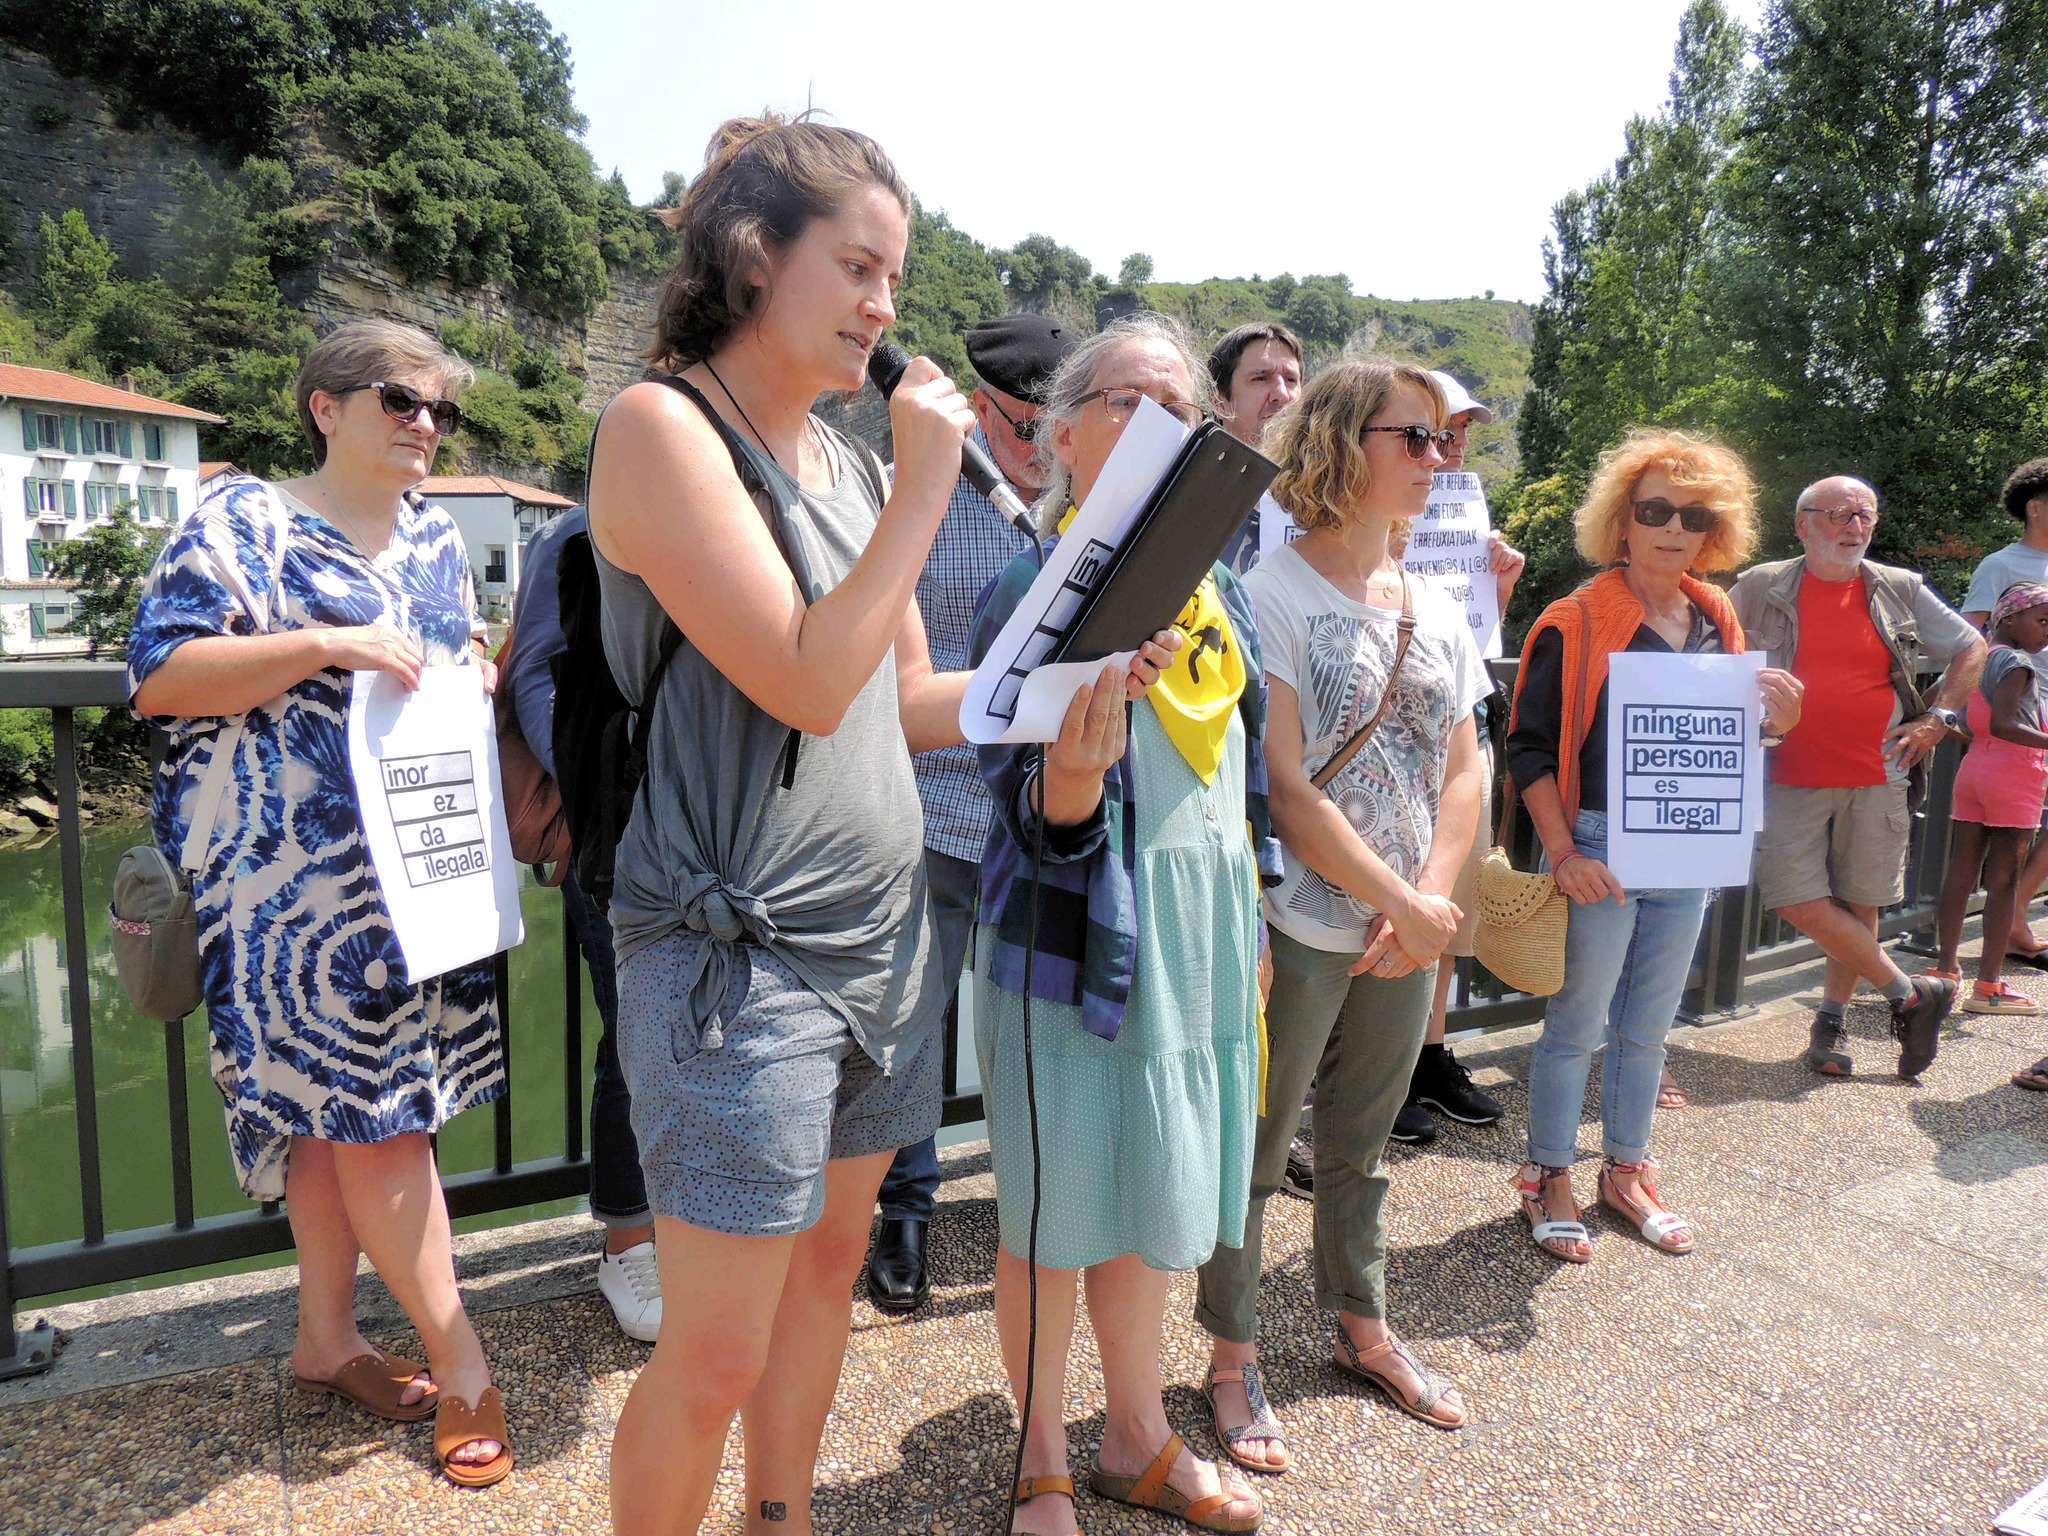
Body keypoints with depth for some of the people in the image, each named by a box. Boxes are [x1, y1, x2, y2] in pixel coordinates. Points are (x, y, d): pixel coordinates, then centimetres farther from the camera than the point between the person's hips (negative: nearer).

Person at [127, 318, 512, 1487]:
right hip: (300, 874, -6)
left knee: (337, 1107, 13)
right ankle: (461, 1363, 7)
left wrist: (478, 671, 2)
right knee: (373, 1108, -4)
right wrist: (323, 646, -21)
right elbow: (160, 678, -10)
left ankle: (328, 1337, 27)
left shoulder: (439, 537, 15)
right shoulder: (246, 523, -5)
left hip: (419, 869, 6)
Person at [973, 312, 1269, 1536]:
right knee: (1058, 1218, 8)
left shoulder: (1220, 592, 8)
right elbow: (1036, 823, -16)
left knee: (1151, 1208, 19)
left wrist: (1252, 932, 16)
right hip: (1080, 947, -6)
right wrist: (1071, 774, -38)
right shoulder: (1031, 597, -11)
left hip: (1200, 944, 6)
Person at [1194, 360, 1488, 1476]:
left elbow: (1462, 767, 9)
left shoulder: (1436, 607, 9)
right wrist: (1408, 908, -13)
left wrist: (1430, 898, -6)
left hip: (1408, 933, 6)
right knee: (1255, 1153, 8)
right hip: (1300, 929, -6)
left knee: (1362, 1144, 22)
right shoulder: (1271, 596, -13)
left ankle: (1363, 1327, 40)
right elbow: (1287, 794, -17)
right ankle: (1232, 1358, 26)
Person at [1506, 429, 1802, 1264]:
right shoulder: (1576, 622, -11)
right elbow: (1529, 745, -11)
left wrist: (1776, 719, -5)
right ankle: (1549, 1180, 23)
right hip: (1599, 854, -6)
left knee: (1648, 1025, 17)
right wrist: (1563, 852, -18)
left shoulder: (1718, 618, 7)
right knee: (1576, 1025, 6)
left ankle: (1627, 1172, 34)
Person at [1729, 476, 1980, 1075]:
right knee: (1799, 902, -7)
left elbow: (1971, 648, 18)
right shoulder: (1763, 587, 1)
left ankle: (1833, 1018, 24)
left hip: (1877, 778, 2)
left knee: (1858, 905, 6)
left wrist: (1940, 718, 8)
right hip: (1792, 777, -1)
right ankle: (1910, 994, 11)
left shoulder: (1901, 590, 7)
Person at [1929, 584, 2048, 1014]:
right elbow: (2002, 724, -22)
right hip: (2013, 774, -8)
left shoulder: (1980, 659, 14)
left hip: (1974, 768, 8)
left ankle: (1946, 970, 12)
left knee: (1960, 876, 8)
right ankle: (1989, 985, 0)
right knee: (2003, 882, -3)